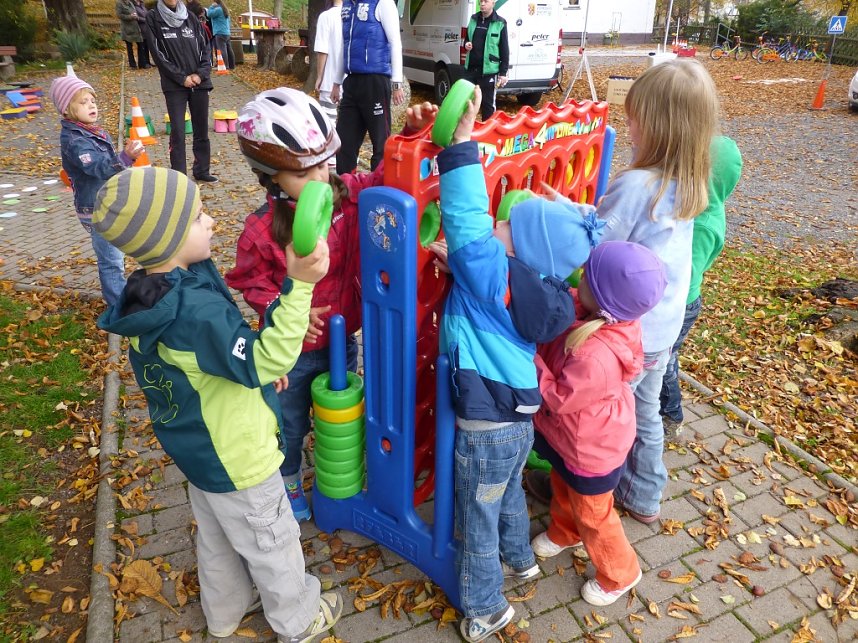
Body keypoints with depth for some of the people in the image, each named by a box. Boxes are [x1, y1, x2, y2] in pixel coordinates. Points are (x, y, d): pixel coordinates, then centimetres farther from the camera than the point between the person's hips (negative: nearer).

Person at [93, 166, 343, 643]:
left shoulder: (152, 296, -6)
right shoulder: (195, 312, -37)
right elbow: (264, 361, -39)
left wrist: (256, 370, 6)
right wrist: (299, 284, -47)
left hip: (198, 450, 9)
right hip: (236, 459, -8)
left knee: (217, 537, 30)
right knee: (271, 544, 17)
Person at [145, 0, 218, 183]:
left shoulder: (191, 17, 9)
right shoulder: (153, 18, 0)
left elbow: (205, 48, 8)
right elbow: (158, 54, -5)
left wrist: (200, 74, -7)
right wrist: (182, 78, -11)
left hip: (199, 83, 3)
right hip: (174, 85, -3)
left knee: (202, 130, 8)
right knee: (177, 132, -6)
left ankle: (202, 171, 20)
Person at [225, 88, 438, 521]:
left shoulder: (347, 194, -14)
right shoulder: (262, 229, -23)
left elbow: (388, 177, -3)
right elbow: (252, 282, -10)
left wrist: (411, 133, -19)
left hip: (342, 339, 4)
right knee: (290, 424, 21)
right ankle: (289, 484, 51)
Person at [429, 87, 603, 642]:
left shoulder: (494, 277, -26)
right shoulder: (530, 286, -3)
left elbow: (465, 217, -33)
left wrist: (462, 139, -30)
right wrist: (459, 259, -5)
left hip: (486, 425, -8)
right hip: (516, 417, 8)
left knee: (478, 519, 13)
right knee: (508, 493, 32)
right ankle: (519, 557, 56)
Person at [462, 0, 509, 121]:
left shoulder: (500, 23, -4)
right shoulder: (473, 19, 10)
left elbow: (504, 50, -3)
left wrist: (503, 72, -7)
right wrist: (466, 44, -1)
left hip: (488, 71, -5)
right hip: (470, 68, 5)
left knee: (488, 104, 2)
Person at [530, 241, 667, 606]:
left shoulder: (596, 357, -44)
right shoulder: (587, 309, -20)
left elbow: (557, 398, -30)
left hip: (593, 450, -8)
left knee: (592, 514, 18)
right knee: (562, 487, 33)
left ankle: (620, 574, 45)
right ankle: (564, 533, 62)